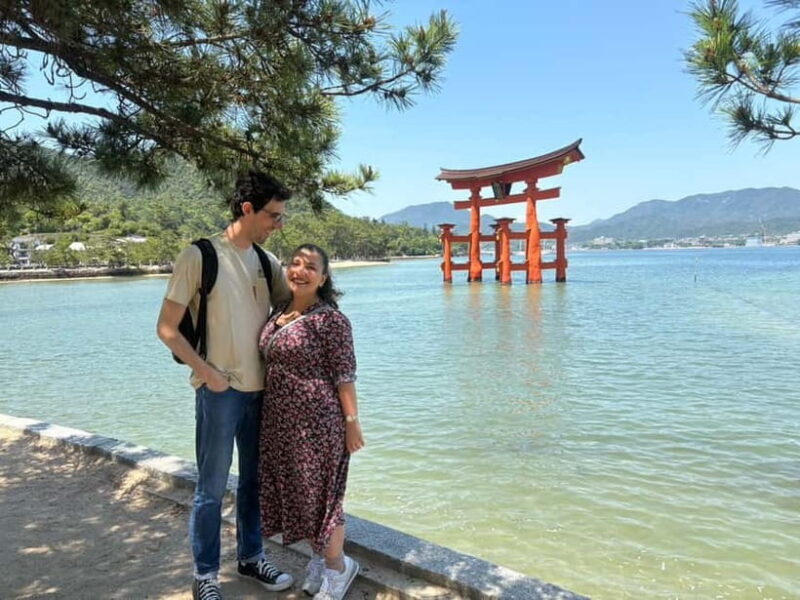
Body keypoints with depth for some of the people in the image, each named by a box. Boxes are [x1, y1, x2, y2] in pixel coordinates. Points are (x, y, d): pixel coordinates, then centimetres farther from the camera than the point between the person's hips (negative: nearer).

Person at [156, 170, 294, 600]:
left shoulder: (267, 262, 6)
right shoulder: (199, 256, -9)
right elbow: (167, 328, -7)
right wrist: (205, 371, -13)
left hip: (260, 388, 5)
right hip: (219, 389, -5)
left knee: (254, 481, 16)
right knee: (212, 487, 6)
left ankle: (251, 557, 34)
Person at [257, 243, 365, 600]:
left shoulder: (330, 320, -14)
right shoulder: (279, 312, 7)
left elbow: (344, 375, -15)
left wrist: (352, 421, -15)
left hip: (317, 422, -7)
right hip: (280, 422, 7)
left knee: (319, 493, 5)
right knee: (295, 491, 17)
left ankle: (336, 567, 27)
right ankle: (318, 557, 38)